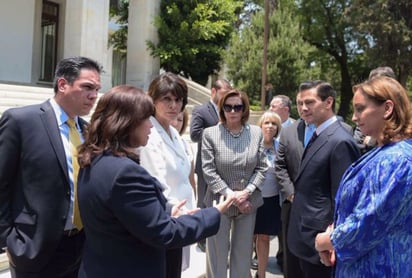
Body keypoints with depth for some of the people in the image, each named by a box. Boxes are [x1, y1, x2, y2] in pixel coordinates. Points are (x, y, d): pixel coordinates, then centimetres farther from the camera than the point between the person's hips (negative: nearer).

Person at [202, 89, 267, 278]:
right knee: (217, 254, 8)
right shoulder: (210, 134, -8)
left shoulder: (256, 133, 2)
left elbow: (261, 168, 2)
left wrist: (247, 192, -11)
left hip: (248, 202, 3)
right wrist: (231, 195, -15)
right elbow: (208, 172, -10)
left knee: (244, 253, 16)